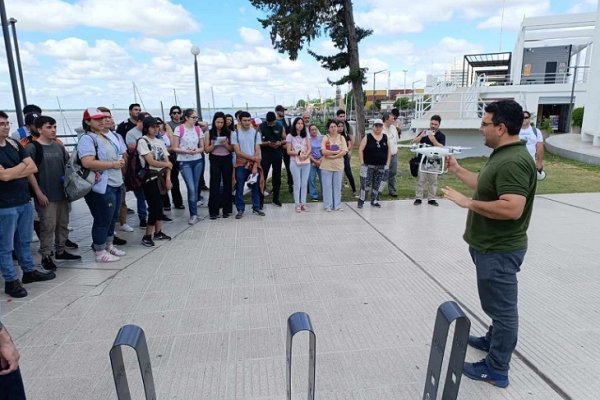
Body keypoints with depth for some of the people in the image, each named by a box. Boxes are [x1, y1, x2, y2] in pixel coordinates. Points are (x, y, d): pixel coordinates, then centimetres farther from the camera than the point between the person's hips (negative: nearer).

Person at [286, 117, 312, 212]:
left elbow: (309, 149, 2)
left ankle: (303, 203, 12)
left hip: (306, 162, 4)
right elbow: (289, 151, -4)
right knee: (297, 184, -2)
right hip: (295, 163, -4)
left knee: (304, 184, 5)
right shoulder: (290, 136, -1)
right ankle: (297, 204, 4)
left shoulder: (306, 136, 10)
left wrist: (305, 155, -18)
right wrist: (298, 153, -18)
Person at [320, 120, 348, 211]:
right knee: (327, 186, 1)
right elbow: (323, 151, -13)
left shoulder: (341, 138, 6)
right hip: (327, 166, -2)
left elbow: (344, 152, -4)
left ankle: (337, 205, 14)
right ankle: (328, 206, 10)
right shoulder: (325, 138, -1)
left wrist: (333, 156, -14)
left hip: (338, 166, 2)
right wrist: (337, 152, -11)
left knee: (337, 186, 7)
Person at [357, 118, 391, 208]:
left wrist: (388, 163, 5)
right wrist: (362, 162, -8)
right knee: (365, 183, -5)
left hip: (382, 166, 3)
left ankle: (374, 201, 21)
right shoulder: (367, 137, -2)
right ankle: (361, 201, 6)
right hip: (368, 166, -3)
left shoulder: (386, 138, 7)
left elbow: (389, 151, 11)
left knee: (378, 184, 8)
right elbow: (360, 150, -3)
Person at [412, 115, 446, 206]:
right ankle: (418, 198, 7)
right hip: (422, 160, 0)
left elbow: (442, 147, -13)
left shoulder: (441, 135, 2)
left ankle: (431, 199, 14)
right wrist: (421, 136, -16)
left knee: (433, 181, 6)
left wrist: (434, 140, -27)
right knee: (420, 180, 2)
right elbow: (413, 142, 0)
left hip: (433, 162, 0)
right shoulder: (424, 132, 7)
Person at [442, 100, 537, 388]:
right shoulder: (502, 154, 8)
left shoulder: (513, 162, -26)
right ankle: (494, 340, 47)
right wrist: (458, 170, 18)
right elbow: (487, 186, 17)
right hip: (492, 246, 11)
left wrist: (468, 203, -26)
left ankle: (496, 369, 20)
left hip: (499, 250, -11)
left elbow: (512, 209, -35)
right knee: (498, 303, 26)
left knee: (501, 306, 4)